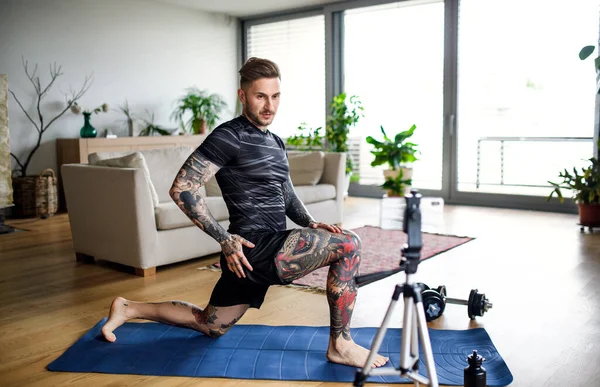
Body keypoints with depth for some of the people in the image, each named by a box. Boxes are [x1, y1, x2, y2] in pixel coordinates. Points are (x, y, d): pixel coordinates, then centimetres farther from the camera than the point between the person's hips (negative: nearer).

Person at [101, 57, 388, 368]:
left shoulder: (276, 143, 16)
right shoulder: (230, 136, -11)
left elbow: (286, 195, 23)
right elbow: (182, 188, -16)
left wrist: (311, 224, 3)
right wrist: (225, 238, -18)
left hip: (267, 251, 9)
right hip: (254, 249, -9)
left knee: (209, 326, 22)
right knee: (348, 245, -17)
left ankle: (128, 308, 32)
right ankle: (340, 345, -3)